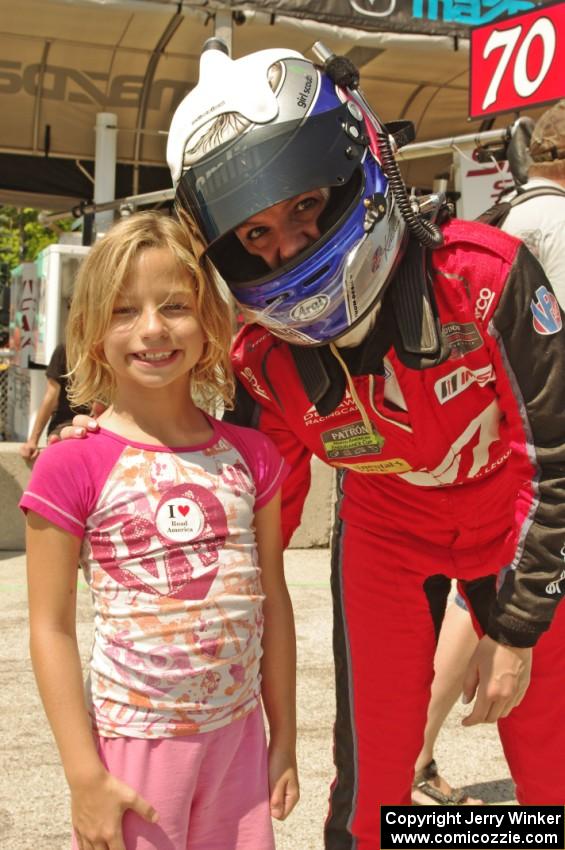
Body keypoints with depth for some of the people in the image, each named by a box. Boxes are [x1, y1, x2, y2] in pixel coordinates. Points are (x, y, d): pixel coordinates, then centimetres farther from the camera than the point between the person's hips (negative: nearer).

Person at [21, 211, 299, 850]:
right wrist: (85, 777, -10)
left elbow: (273, 600, 7)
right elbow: (52, 629, -9)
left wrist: (284, 739, 10)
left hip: (238, 734, 4)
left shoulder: (251, 454, 2)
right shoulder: (73, 465, -11)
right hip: (133, 740, -4)